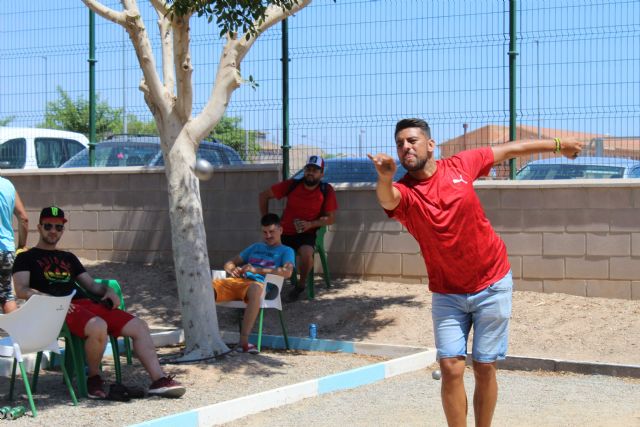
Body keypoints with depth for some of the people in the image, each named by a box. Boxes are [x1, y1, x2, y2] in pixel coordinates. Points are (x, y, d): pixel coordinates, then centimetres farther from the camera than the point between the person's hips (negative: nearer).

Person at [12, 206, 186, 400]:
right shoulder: (26, 258, 14)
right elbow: (21, 290, -2)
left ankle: (158, 380, -12)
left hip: (87, 303, 7)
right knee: (98, 326, -38)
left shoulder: (68, 258, 32)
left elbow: (91, 285, 30)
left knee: (139, 326, -9)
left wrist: (107, 291, 6)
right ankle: (94, 379, -15)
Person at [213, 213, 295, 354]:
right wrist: (232, 270, 6)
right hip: (236, 282, 5)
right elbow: (229, 263, 33)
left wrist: (257, 270, -10)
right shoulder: (256, 247, 36)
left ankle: (244, 341, -47)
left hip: (258, 283, -5)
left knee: (255, 290, -44)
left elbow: (287, 272, -3)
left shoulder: (286, 251, 19)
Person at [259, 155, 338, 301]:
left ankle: (301, 284, -2)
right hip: (284, 232, 2)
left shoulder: (326, 191, -6)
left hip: (306, 234, -2)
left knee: (306, 254, -33)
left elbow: (331, 218, -3)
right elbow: (264, 195, 4)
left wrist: (311, 224, -18)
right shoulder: (292, 185, -5)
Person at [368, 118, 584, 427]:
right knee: (451, 369, -8)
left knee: (484, 367, 5)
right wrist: (385, 177, -61)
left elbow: (509, 150, 9)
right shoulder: (403, 192, -13)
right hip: (446, 294, -1)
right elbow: (386, 198, -38)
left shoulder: (460, 165, -5)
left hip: (492, 285, 1)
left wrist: (557, 145, 19)